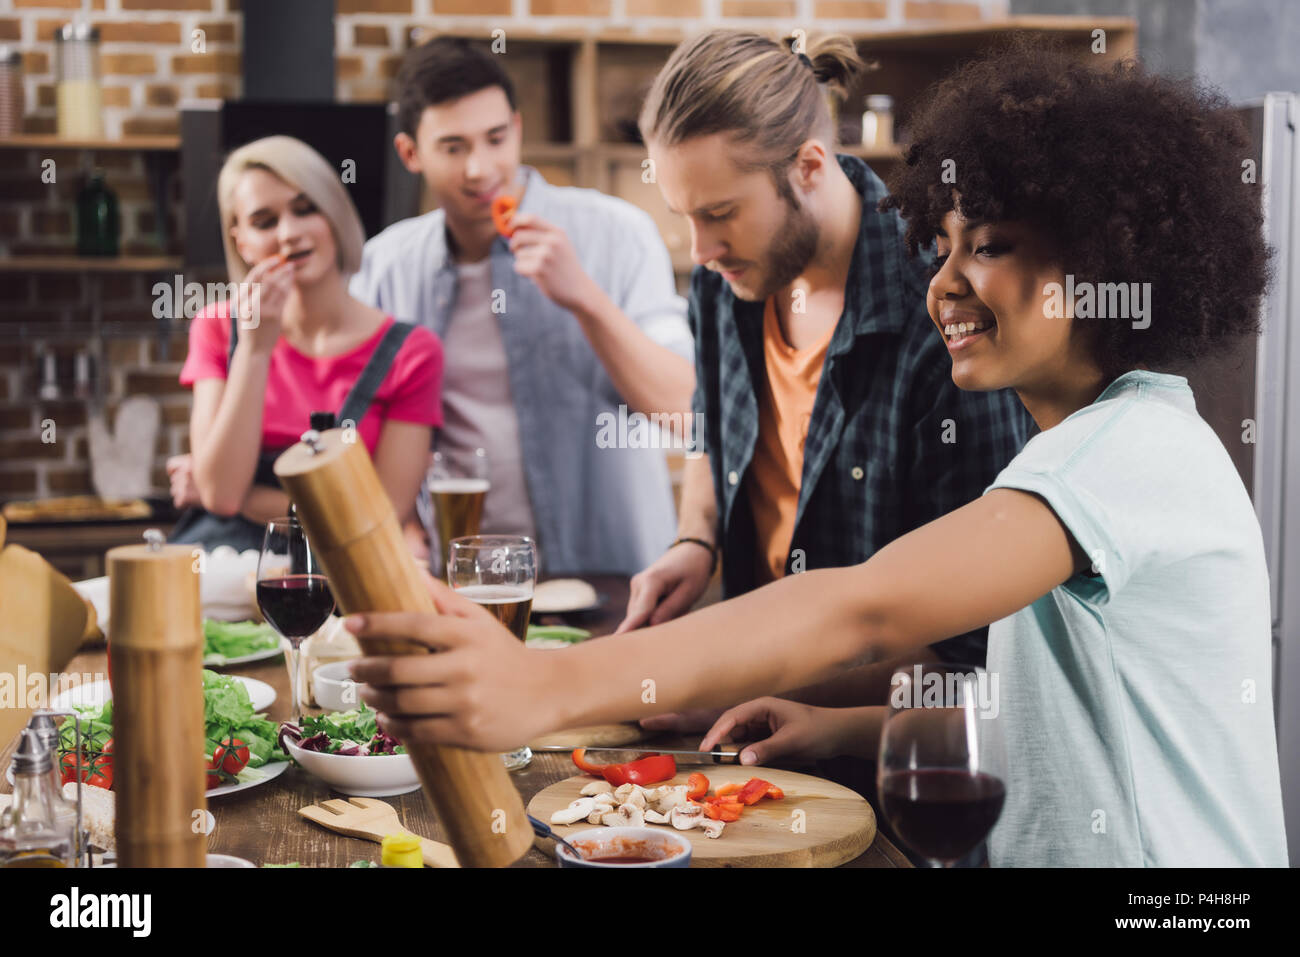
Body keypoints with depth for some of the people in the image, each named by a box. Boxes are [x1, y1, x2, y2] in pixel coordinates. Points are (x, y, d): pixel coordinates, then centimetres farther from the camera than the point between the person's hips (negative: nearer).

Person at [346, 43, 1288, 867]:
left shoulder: (1138, 445, -19)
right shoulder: (1111, 445, 14)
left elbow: (866, 609, -33)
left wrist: (549, 685, -40)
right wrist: (848, 728, 3)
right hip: (1053, 851, 9)